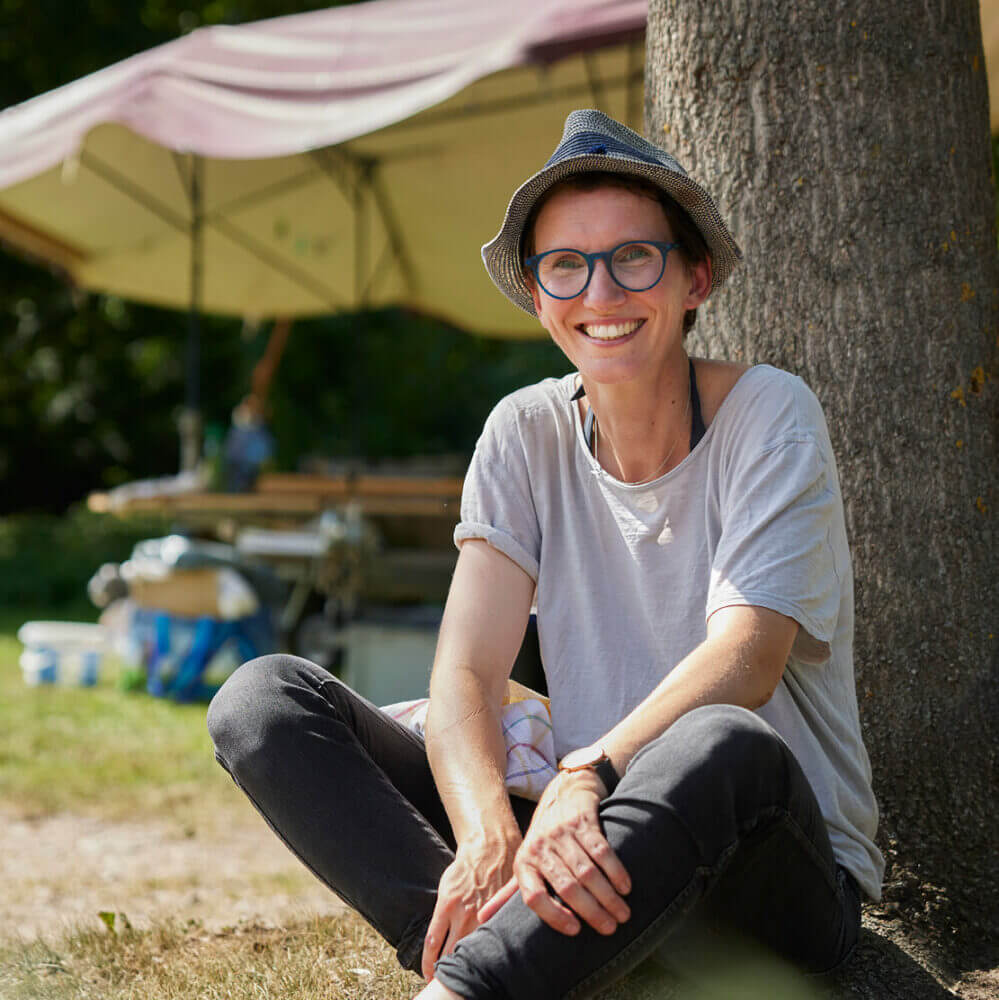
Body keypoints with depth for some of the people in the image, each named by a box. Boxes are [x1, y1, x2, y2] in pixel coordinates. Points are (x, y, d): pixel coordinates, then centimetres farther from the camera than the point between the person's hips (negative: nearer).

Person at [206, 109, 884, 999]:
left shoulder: (769, 416, -7)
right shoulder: (528, 434, 3)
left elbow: (745, 659, -21)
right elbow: (466, 671, -7)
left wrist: (590, 774, -40)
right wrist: (490, 838, -29)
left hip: (787, 873, -4)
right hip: (583, 858, 4)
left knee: (721, 744, -40)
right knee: (261, 699, -11)